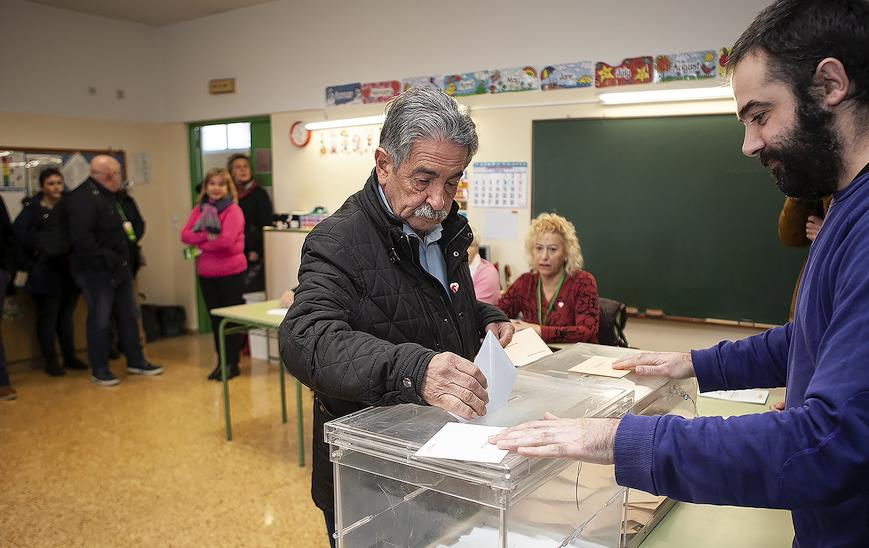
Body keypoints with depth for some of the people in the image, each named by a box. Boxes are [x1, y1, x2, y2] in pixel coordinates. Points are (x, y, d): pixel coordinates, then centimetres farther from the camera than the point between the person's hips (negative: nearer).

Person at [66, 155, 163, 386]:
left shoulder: (110, 196, 13)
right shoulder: (84, 198, -19)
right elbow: (80, 238, -27)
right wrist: (103, 261, -23)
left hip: (120, 268, 9)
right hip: (96, 272, -9)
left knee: (129, 315, 14)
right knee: (100, 320, 1)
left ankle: (136, 361, 26)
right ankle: (99, 370, 15)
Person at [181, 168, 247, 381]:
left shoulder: (233, 210, -9)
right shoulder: (199, 209, 10)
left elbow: (226, 240, -21)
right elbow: (185, 235, -3)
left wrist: (199, 242, -9)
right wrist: (207, 236, -19)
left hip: (230, 273, -6)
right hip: (206, 273, 6)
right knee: (215, 318, 14)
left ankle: (232, 363, 14)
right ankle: (221, 362, 25)